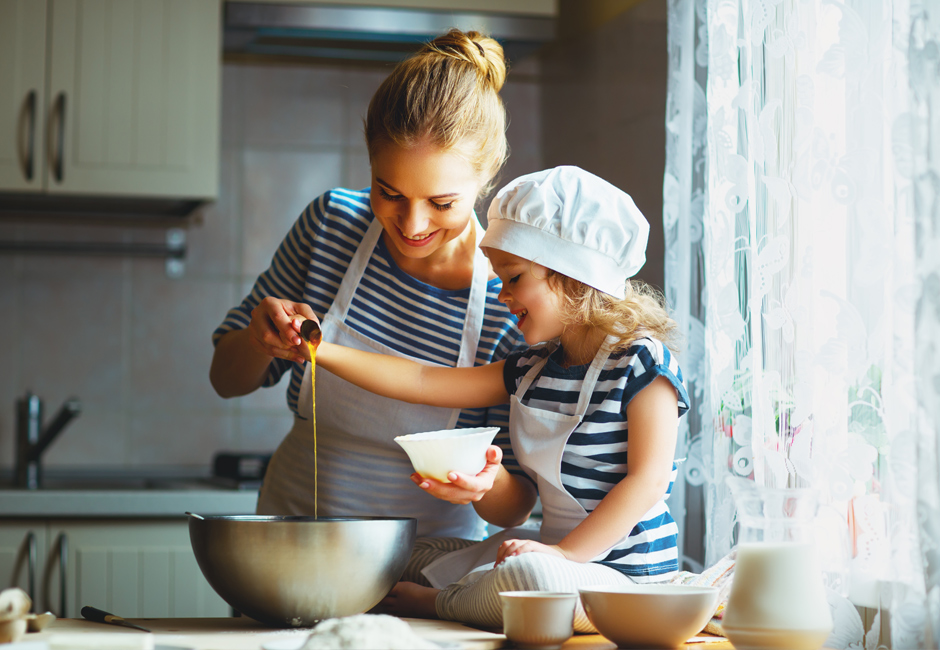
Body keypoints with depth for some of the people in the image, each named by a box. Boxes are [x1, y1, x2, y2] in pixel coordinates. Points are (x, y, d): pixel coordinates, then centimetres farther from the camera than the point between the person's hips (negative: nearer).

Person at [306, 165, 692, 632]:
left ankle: (440, 603, -12)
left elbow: (648, 479, -19)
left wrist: (566, 551, -26)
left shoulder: (641, 364, -12)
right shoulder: (530, 370, 10)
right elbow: (423, 382, 8)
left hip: (625, 574, -8)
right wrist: (322, 351, 0)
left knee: (530, 576, -37)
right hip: (557, 547, 8)